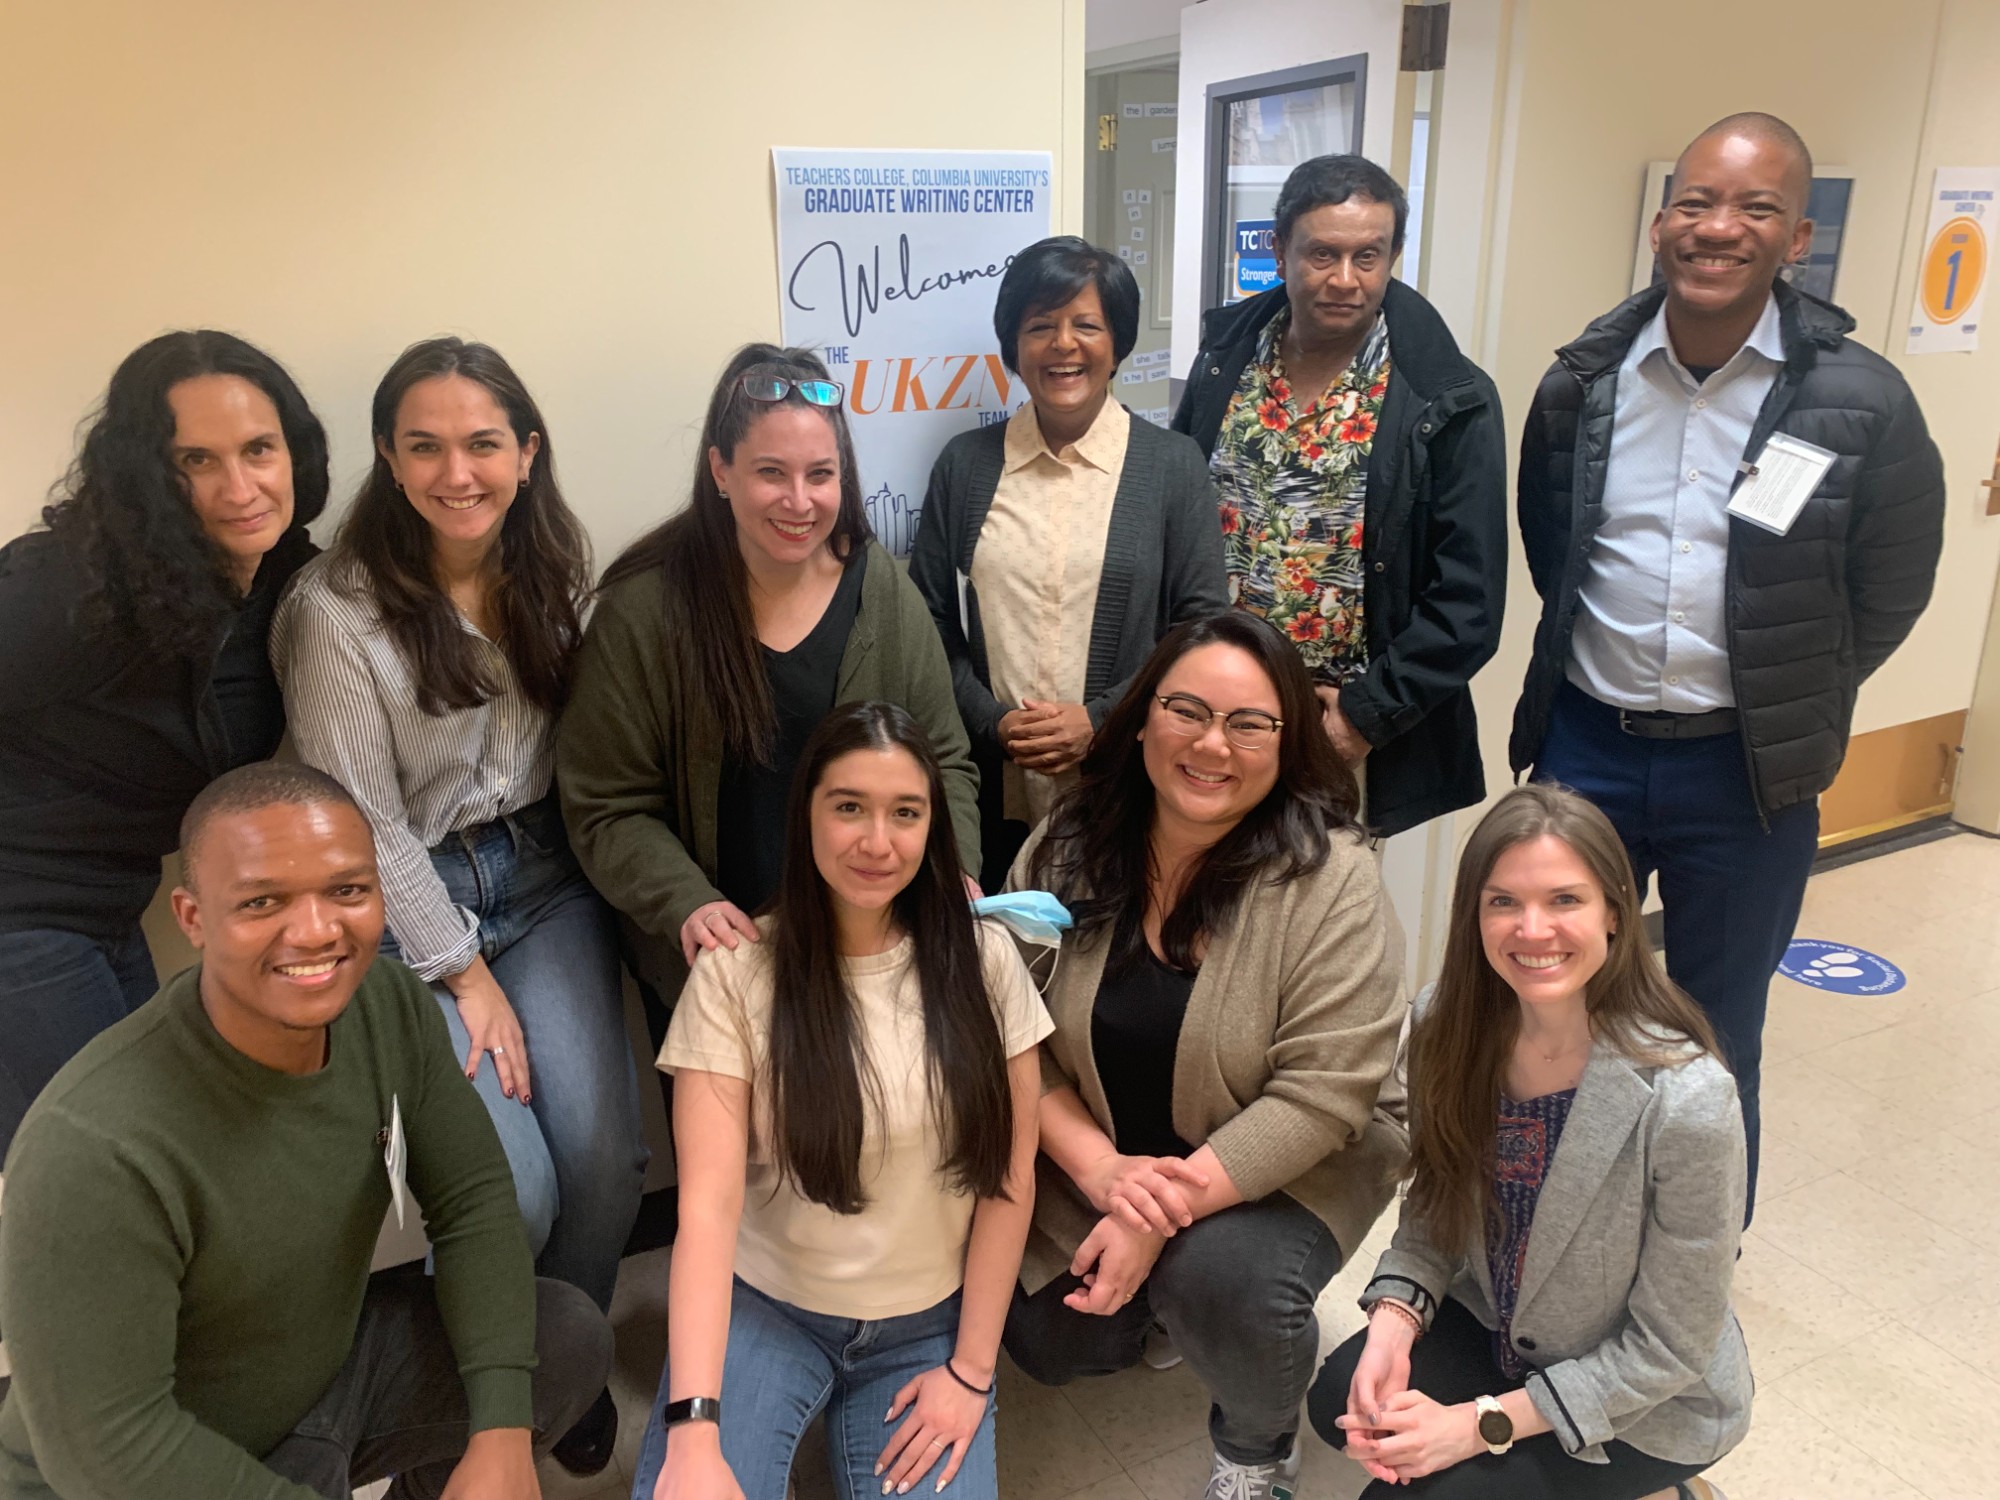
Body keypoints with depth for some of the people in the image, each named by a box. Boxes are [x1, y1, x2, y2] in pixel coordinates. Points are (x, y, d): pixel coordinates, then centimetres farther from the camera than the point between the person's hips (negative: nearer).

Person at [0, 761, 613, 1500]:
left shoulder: (391, 1005, -16)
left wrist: (502, 1435, -17)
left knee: (572, 1341, -4)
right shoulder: (94, 1147, -33)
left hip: (331, 1353, 6)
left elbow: (471, 1201, -8)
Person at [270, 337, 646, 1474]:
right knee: (514, 1192, -16)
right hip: (409, 910, -4)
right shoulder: (337, 610, -13)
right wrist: (467, 975, -10)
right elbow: (366, 825, -11)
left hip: (546, 879, 4)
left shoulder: (554, 571, 1)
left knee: (608, 1157, -14)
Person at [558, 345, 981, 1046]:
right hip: (708, 964, -2)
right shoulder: (644, 608, -13)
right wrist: (686, 906, -24)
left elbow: (943, 763, 1)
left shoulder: (882, 591, -5)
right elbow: (608, 807, -10)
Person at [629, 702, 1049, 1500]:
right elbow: (709, 1201, -19)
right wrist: (692, 1429, -28)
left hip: (928, 1326, 2)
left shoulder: (984, 960, -8)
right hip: (763, 1310, -2)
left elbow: (1010, 1177, -3)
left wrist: (971, 1369, -4)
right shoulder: (735, 971, -14)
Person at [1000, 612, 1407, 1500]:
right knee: (1049, 1340, -4)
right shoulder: (1065, 849, -9)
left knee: (1221, 1282, -30)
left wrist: (1165, 1214, -27)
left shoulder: (1330, 878, -20)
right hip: (1093, 1169, 4)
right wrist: (1101, 1170, -22)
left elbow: (1320, 1093, -23)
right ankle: (1150, 1299, 29)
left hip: (1282, 1174, -3)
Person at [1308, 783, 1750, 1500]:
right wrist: (1392, 1325, -20)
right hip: (1497, 1325, 4)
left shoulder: (1685, 1102, -31)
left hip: (1644, 1404, -4)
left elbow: (1669, 1349, -19)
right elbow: (1434, 1209, -1)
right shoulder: (1447, 1026, -16)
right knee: (1340, 1402, -18)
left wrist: (1479, 1424, -21)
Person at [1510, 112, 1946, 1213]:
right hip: (1586, 745, 2)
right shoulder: (1582, 384, -2)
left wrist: (1789, 702, 4)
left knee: (1717, 1040, 14)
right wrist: (1605, 657, 10)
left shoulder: (1862, 403, -10)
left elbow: (1890, 592, 1)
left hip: (1746, 771, -2)